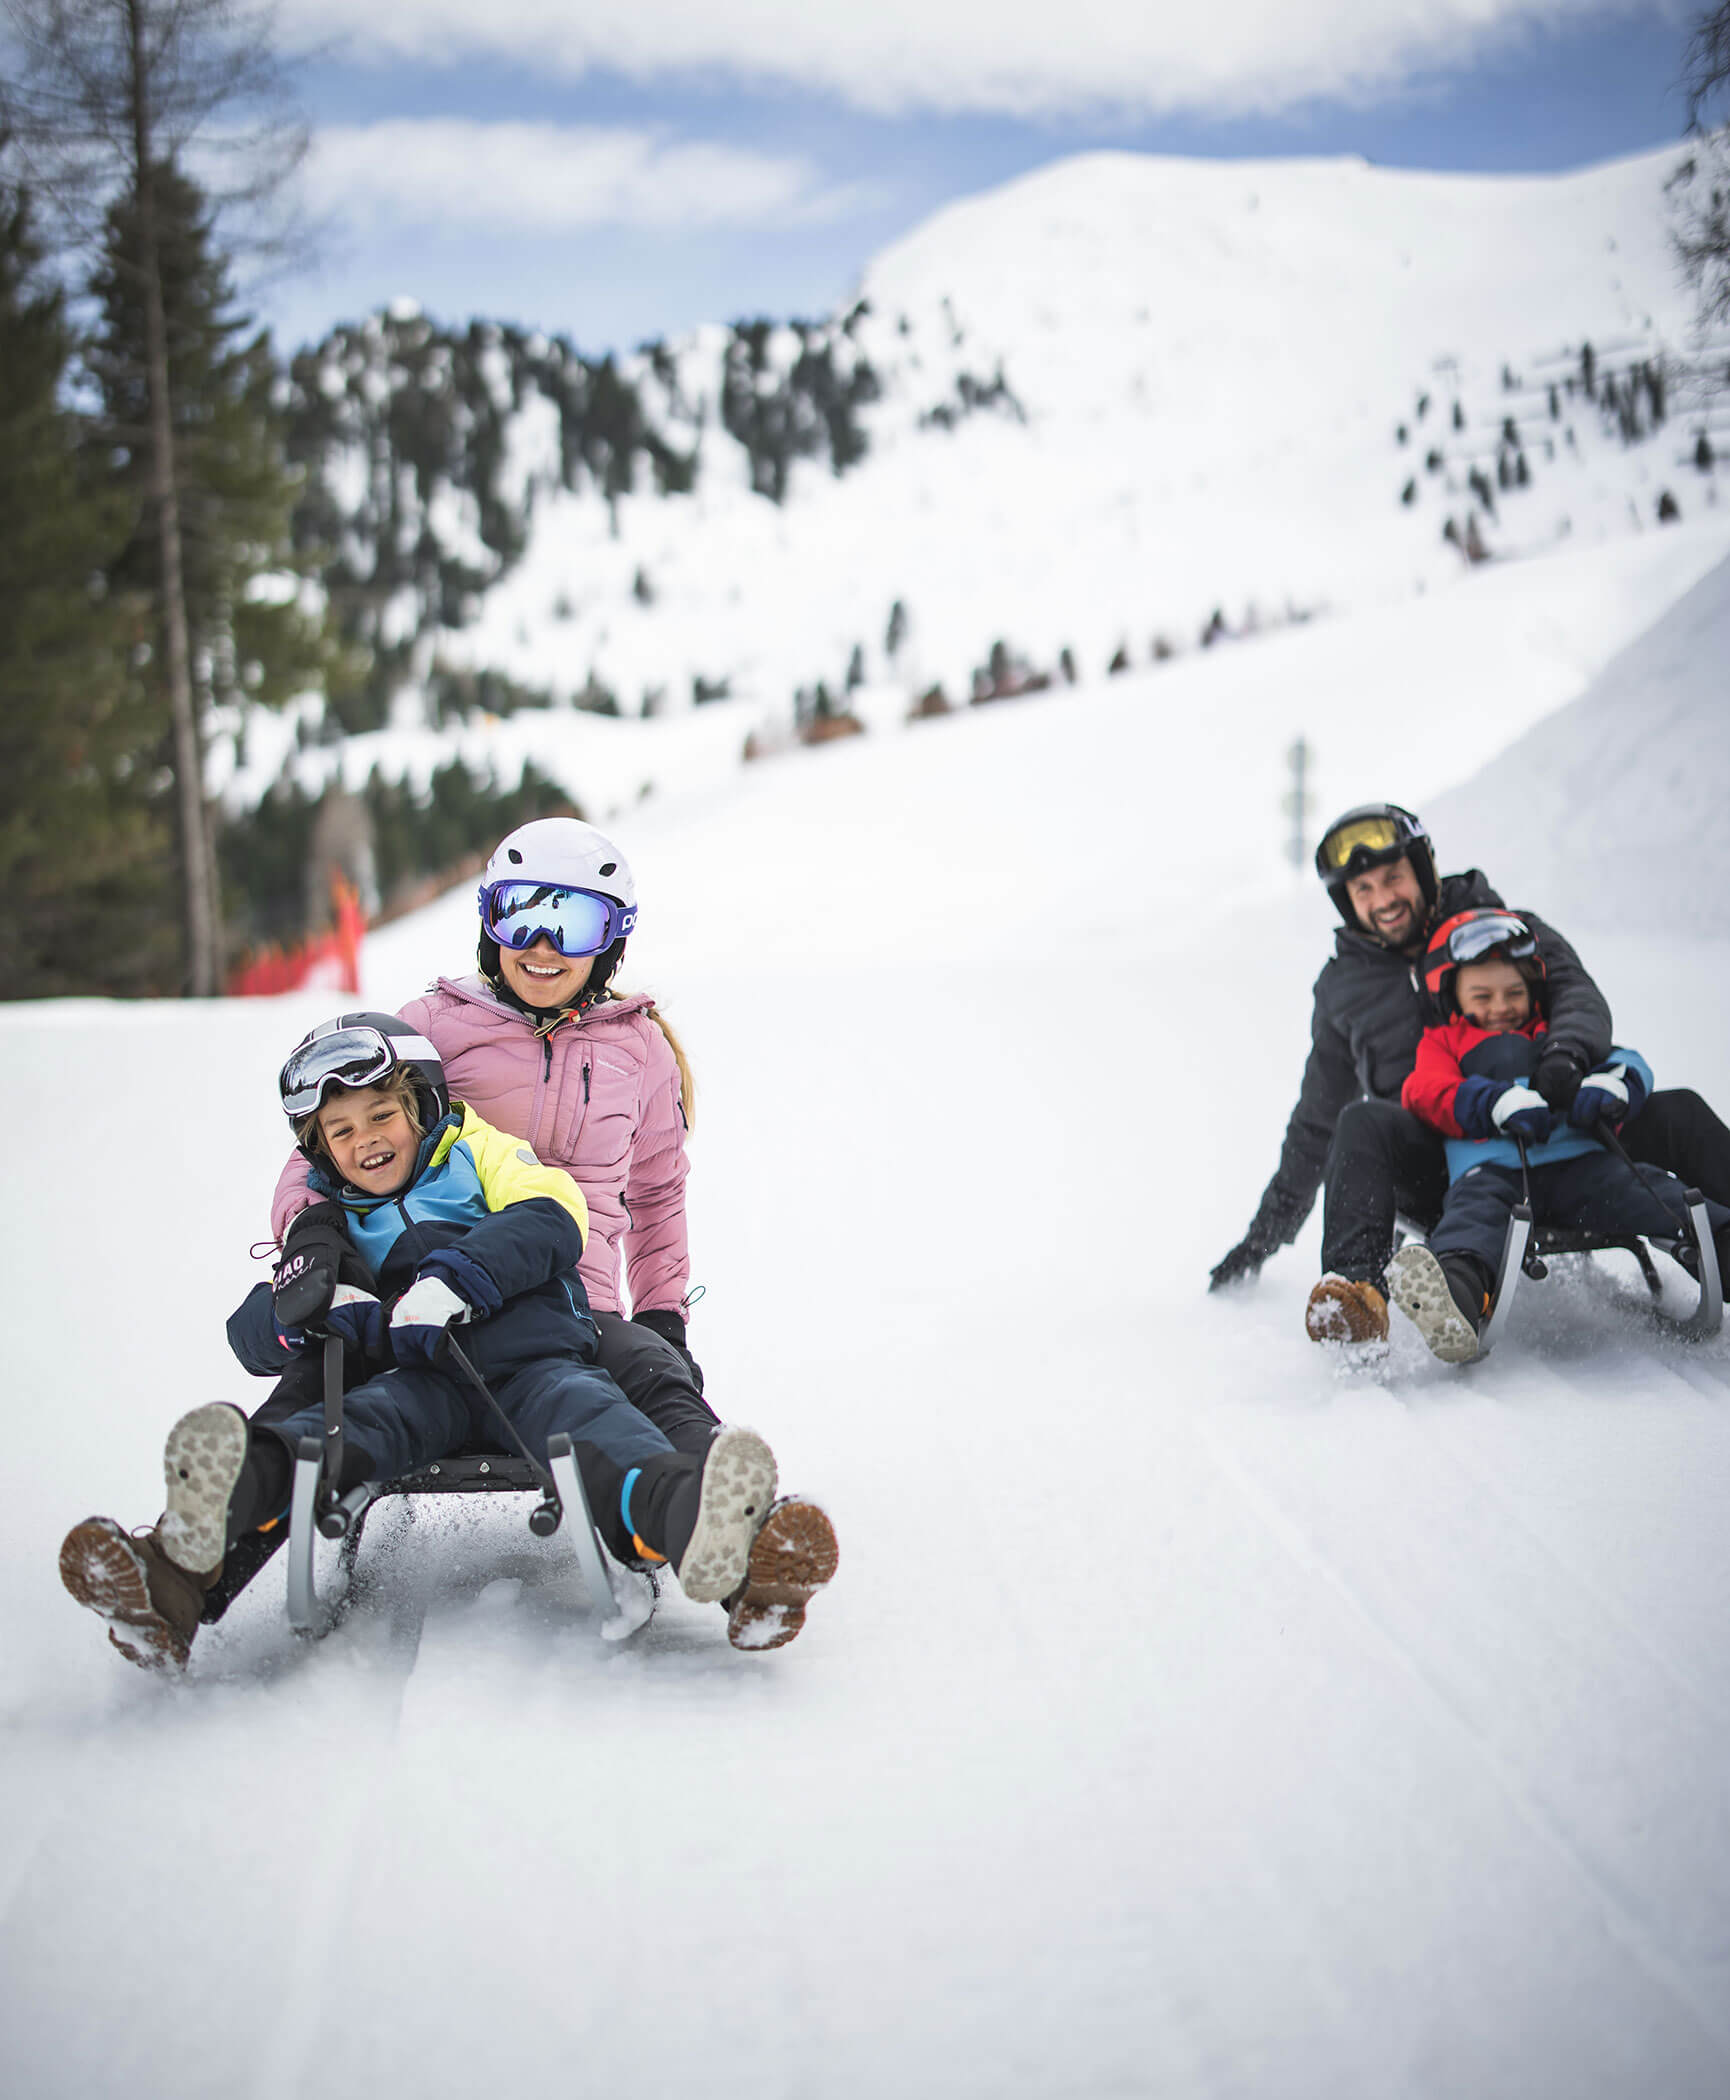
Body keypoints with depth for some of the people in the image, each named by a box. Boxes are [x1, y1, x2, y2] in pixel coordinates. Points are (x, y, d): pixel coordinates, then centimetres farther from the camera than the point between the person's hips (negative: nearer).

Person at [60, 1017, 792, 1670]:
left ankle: (677, 1513, -69)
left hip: (533, 1360, -1)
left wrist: (451, 1280, -13)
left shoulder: (477, 1152, 23)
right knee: (356, 1420, -32)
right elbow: (251, 1335, 17)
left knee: (576, 1406, -34)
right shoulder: (334, 1228, 29)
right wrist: (308, 1305, -8)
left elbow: (553, 1221, 2)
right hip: (423, 1380, 1)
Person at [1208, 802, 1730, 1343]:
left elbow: (1579, 994, -7)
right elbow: (1317, 1123, 25)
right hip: (1436, 1172, 0)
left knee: (1677, 1113, -22)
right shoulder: (1344, 985, 16)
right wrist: (1266, 1234, 26)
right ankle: (1356, 1289, -53)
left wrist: (1566, 1054, -33)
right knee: (1363, 1123, -32)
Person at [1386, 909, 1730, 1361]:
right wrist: (1501, 1103, -12)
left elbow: (1629, 1063, 21)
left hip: (1577, 1160, 3)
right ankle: (1457, 1292, -65)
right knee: (1476, 1205, -36)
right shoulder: (1442, 1043, 29)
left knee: (1646, 1189, -25)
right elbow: (1428, 1093, 7)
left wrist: (1605, 1086, -7)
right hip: (1492, 1166, -3)